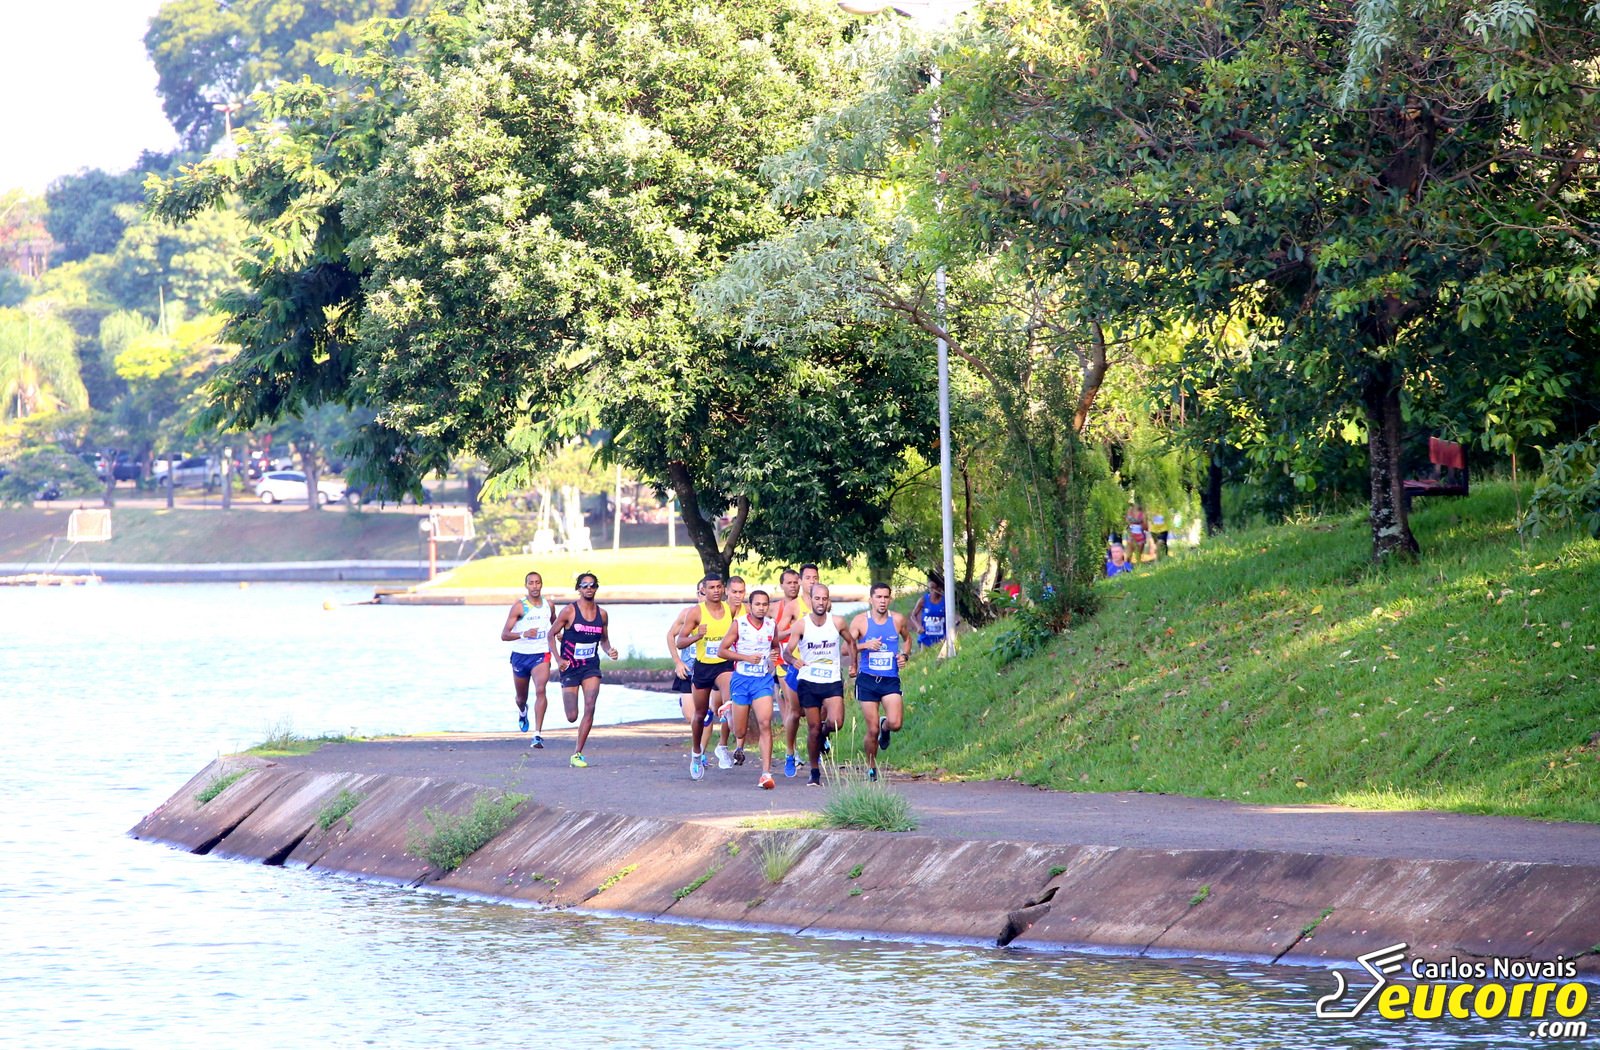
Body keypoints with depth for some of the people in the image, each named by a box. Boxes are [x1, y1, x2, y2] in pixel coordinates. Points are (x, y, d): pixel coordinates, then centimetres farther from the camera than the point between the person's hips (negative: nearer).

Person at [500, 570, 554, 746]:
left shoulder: (548, 605, 4)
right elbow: (504, 635, -14)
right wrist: (523, 634, -31)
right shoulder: (519, 606, -9)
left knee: (540, 690, -22)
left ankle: (538, 734, -24)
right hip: (520, 655, -1)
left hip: (541, 654, 1)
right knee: (521, 697, 16)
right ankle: (522, 712, 54)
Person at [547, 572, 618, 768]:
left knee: (590, 708, -16)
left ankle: (577, 754, -9)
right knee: (572, 717, -6)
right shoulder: (569, 611, -7)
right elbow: (552, 635, -2)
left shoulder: (602, 614, 5)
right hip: (570, 668, -2)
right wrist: (558, 659, -13)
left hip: (591, 667, 2)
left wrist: (609, 651, -3)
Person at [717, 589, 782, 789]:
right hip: (742, 679, -1)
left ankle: (766, 773, -18)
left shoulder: (772, 626, 3)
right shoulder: (739, 624, -6)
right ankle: (740, 743, 47)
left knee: (765, 724, -16)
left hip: (764, 680, 1)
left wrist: (774, 654, -2)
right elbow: (722, 650, -5)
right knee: (739, 730, 6)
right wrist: (746, 657, -17)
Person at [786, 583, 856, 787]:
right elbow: (788, 651, -12)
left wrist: (853, 665, 15)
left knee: (836, 722, -18)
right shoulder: (802, 624, -7)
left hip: (833, 681, 1)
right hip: (808, 682, -1)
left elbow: (850, 642, 16)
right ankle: (815, 774, 14)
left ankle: (824, 734, 19)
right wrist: (794, 660, -33)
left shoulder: (837, 622, -3)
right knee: (813, 728, 1)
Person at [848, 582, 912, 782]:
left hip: (891, 679, 1)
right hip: (867, 680, -1)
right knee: (872, 730, -2)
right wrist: (864, 645, -19)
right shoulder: (860, 621, -2)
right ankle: (871, 768, 19)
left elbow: (907, 638, 23)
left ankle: (885, 726, 21)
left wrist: (904, 655, 4)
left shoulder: (898, 620, 4)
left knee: (895, 724, -17)